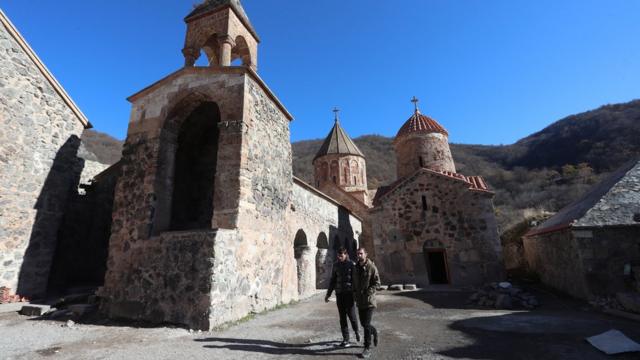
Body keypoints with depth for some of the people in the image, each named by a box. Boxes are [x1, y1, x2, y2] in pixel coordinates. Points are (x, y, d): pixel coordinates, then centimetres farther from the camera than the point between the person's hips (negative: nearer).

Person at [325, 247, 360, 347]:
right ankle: (345, 339, 18)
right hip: (339, 294, 4)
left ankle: (356, 331, 31)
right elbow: (333, 280, 12)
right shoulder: (336, 265, 5)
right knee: (342, 317, 7)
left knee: (351, 315, 0)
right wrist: (328, 294, 12)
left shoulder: (352, 264, -7)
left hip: (349, 293, -3)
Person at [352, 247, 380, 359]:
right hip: (360, 301, 6)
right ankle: (374, 332, 44)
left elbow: (377, 283, -12)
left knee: (366, 324, -5)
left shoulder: (371, 267, -12)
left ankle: (367, 348, 10)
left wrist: (367, 292, -18)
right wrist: (355, 293, 4)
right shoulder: (356, 268, 6)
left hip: (369, 300, -6)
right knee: (363, 323, 15)